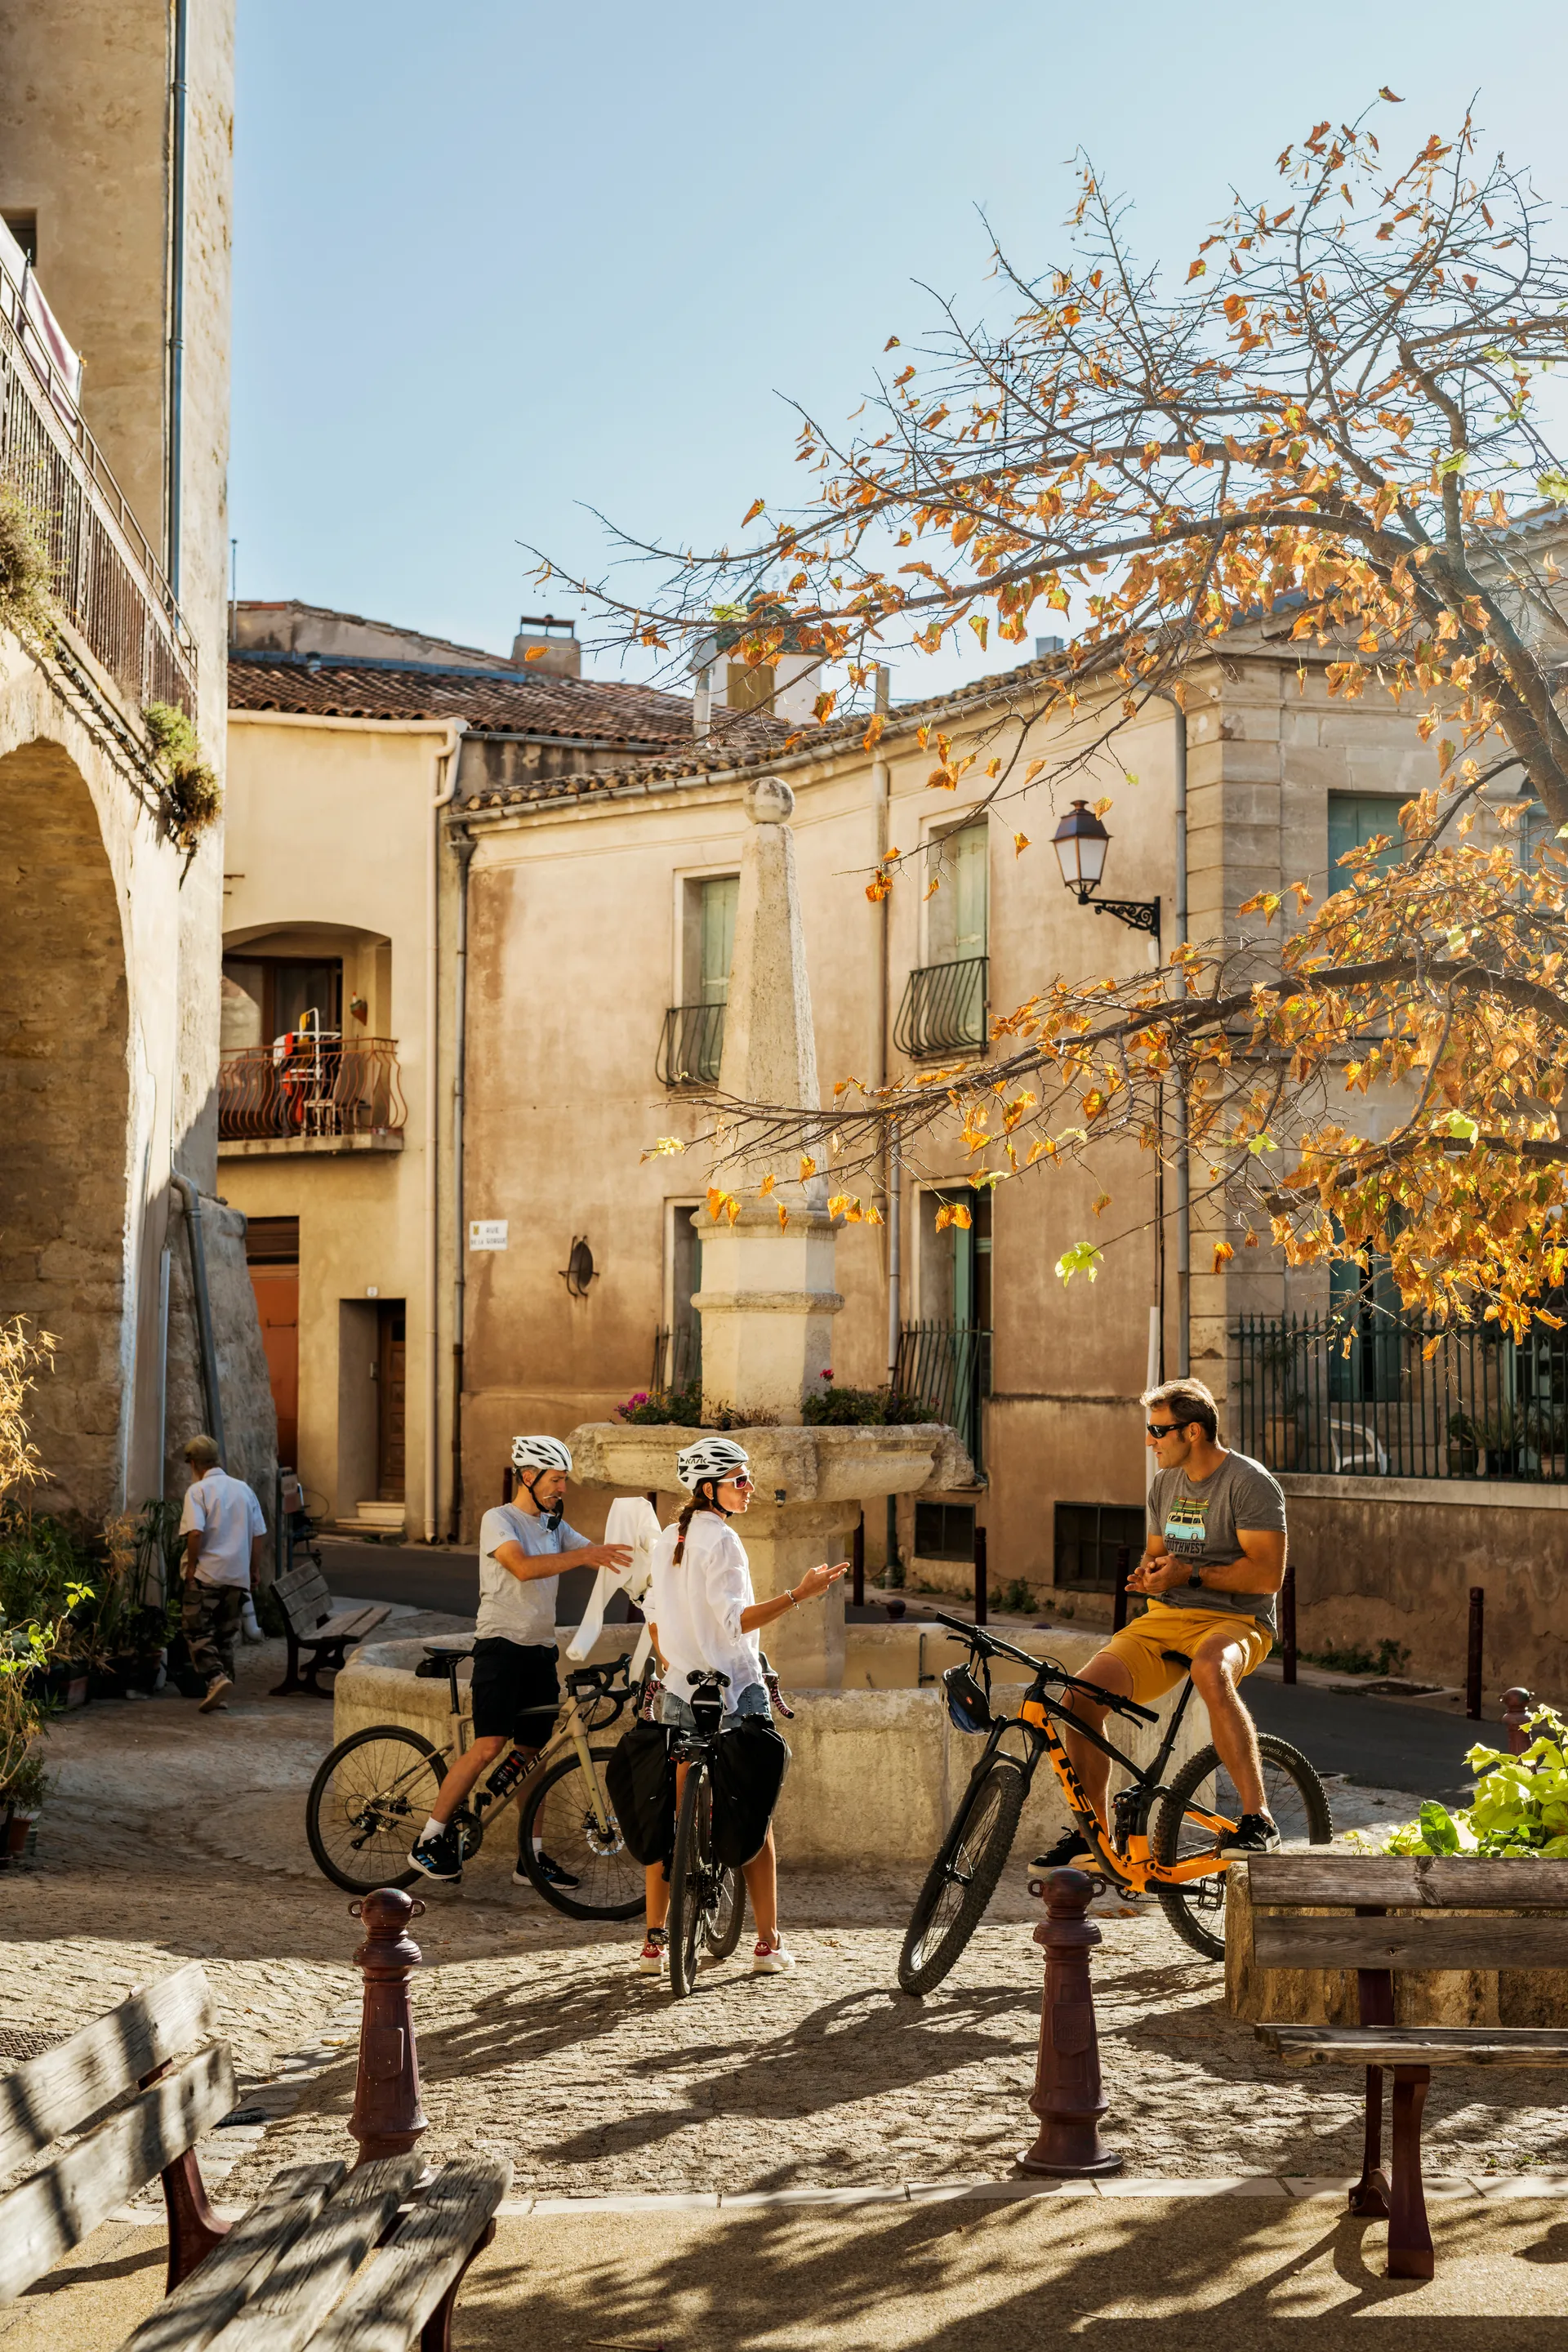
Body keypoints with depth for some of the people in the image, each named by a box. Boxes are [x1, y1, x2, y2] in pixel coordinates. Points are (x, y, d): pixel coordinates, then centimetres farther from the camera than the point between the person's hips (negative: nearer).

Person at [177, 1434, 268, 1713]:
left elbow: (195, 1532, -19)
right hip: (238, 1575, 5)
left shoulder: (198, 1490, -7)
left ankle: (216, 1678, -18)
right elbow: (260, 1534, 10)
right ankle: (225, 1685, 13)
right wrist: (253, 1569, 19)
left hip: (207, 1574, -5)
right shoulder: (243, 1489, 10)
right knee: (225, 1635, 14)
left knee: (197, 1632, 1)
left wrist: (191, 1565, -7)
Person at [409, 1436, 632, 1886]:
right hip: (501, 1645, -7)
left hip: (540, 1651, 7)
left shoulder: (555, 1527, 17)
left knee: (531, 1753, 7)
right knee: (489, 1747, -15)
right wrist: (582, 1554, -30)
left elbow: (601, 1557, 8)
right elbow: (523, 1567, -23)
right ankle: (430, 1840, -6)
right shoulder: (498, 1520, -6)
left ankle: (531, 1859, 11)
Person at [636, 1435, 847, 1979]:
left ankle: (653, 1940, 8)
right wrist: (799, 1594, -23)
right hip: (735, 1691, -6)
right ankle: (768, 1943, 3)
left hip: (680, 1691, 6)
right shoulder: (721, 1540, -13)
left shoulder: (668, 1539, 10)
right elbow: (735, 1620, -20)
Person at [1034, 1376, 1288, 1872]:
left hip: (1235, 1621, -7)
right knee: (1082, 1695, -15)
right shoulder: (1165, 1482, 15)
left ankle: (1258, 1818, -34)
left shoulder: (1250, 1483, -9)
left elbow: (1268, 1573, -15)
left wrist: (1190, 1574, -19)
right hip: (1165, 1618, 7)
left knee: (1210, 1672, -43)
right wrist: (1147, 1575, 2)